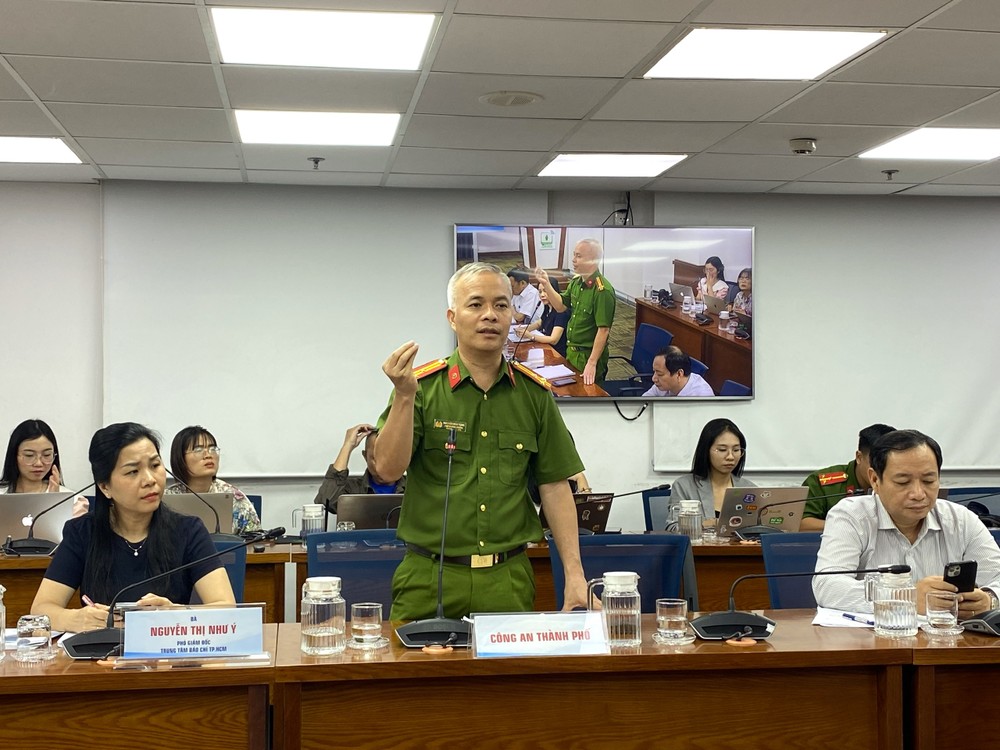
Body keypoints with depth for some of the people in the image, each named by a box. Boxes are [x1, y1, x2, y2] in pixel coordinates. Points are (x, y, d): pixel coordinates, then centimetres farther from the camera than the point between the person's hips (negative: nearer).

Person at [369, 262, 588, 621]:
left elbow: (555, 486, 5)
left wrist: (574, 576, -1)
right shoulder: (422, 386, -3)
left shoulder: (534, 394, 5)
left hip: (508, 578, 2)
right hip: (429, 577, -2)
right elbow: (388, 468, -10)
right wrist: (404, 396, -23)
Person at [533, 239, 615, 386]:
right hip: (571, 351, 8)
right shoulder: (576, 282, 2)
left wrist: (592, 363, -26)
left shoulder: (602, 290, -24)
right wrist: (546, 284, -2)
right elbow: (560, 306, 13)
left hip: (589, 354, -8)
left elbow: (603, 330, -25)